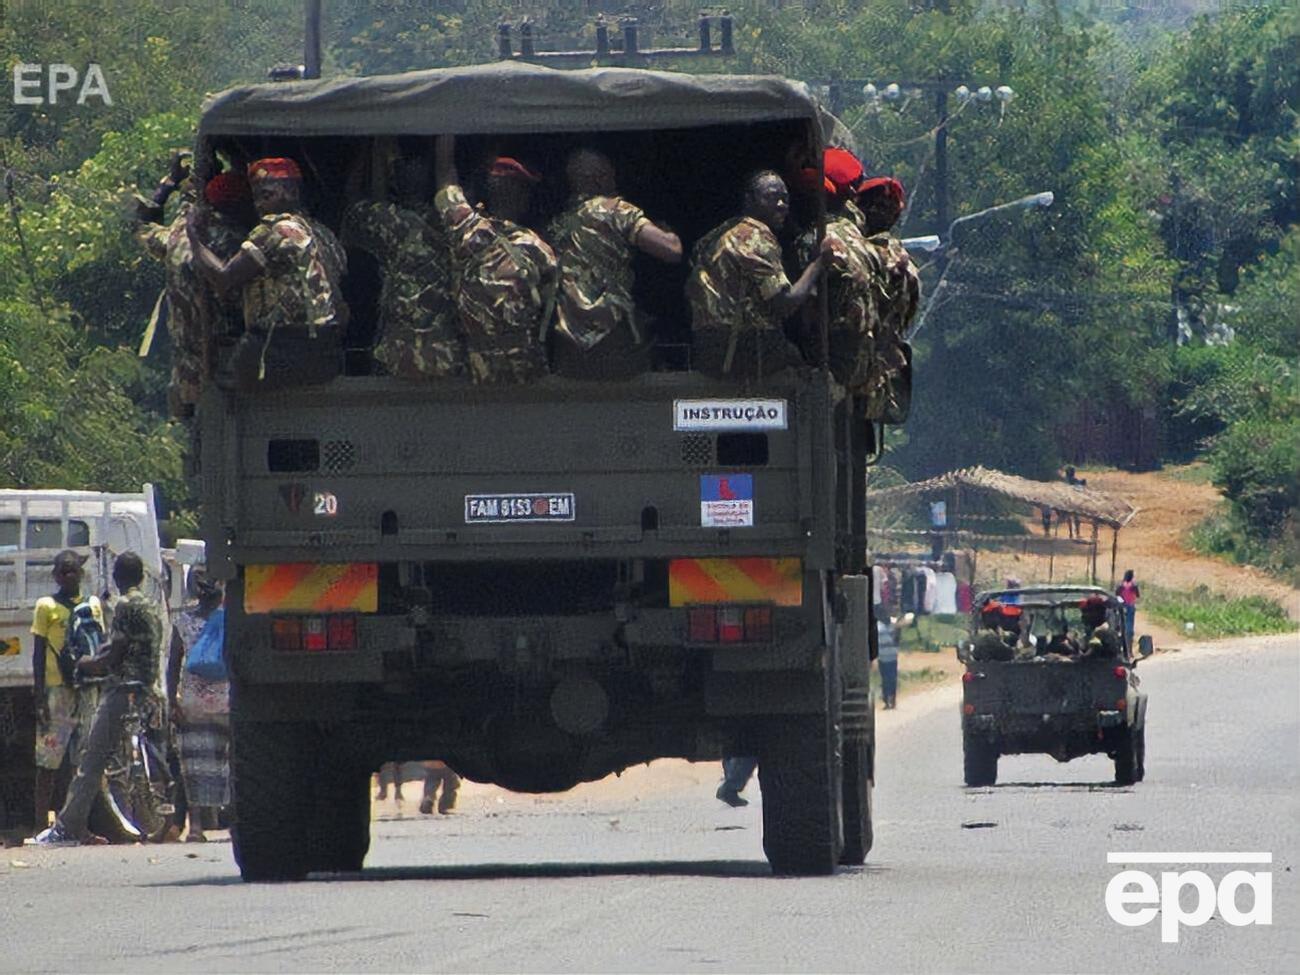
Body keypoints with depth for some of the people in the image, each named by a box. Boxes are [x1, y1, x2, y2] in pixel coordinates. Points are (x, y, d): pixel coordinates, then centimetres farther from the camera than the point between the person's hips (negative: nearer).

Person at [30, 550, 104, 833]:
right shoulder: (47, 607, 2)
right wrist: (39, 696, -8)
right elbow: (38, 653, 0)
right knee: (48, 761, -5)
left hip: (87, 689, 4)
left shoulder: (93, 605, 14)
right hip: (57, 689, -4)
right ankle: (41, 824, -5)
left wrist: (103, 691, 12)